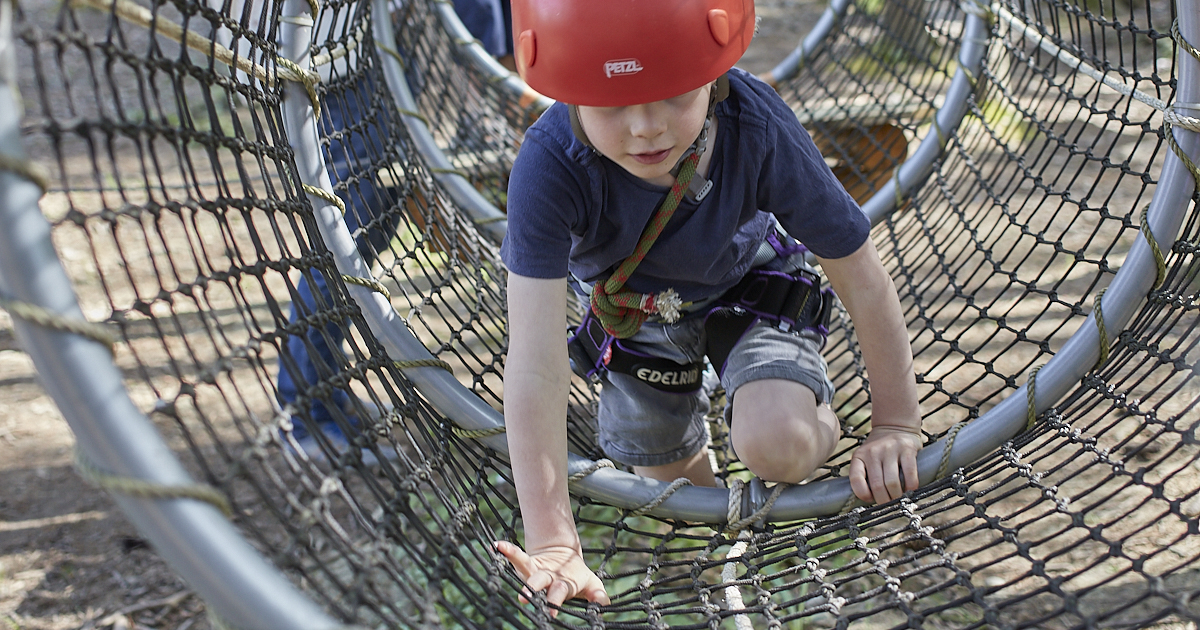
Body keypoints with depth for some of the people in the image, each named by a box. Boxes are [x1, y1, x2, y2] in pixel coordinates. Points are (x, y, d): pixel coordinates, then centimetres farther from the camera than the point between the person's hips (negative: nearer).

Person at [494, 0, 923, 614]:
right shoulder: (550, 164, -39)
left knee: (776, 446, -25)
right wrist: (552, 545, -44)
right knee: (670, 474, 12)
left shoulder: (758, 128, -37)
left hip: (748, 282, -1)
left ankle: (822, 424, 13)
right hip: (635, 308, 2)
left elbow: (862, 277, -23)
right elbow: (535, 366, -41)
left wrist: (896, 424, -13)